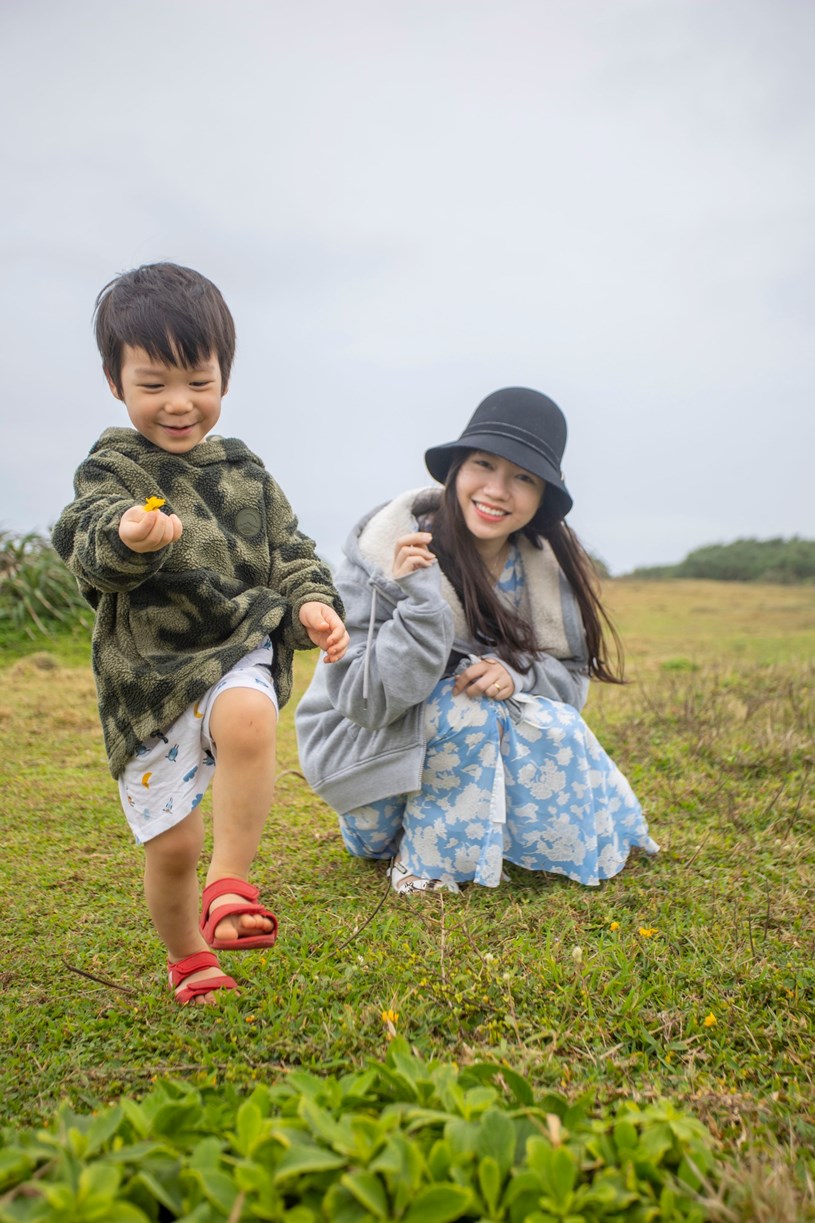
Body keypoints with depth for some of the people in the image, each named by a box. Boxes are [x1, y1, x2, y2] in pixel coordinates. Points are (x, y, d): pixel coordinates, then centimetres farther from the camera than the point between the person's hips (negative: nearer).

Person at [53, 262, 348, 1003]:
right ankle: (187, 956, 32)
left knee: (248, 719, -35)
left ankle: (231, 880, -19)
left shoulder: (245, 472, 10)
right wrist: (125, 537, -44)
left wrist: (312, 604, -7)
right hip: (147, 673, -1)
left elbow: (289, 551, 14)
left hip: (240, 649, 2)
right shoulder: (110, 471, -2)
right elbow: (87, 548, -20)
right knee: (171, 841, 3)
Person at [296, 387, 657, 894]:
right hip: (367, 748, -4)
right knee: (468, 712, -30)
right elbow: (366, 702, -24)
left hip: (476, 754, 5)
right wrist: (420, 602, -38)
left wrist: (516, 674, -25)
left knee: (554, 730, -21)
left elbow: (573, 677, -3)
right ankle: (421, 859, -9)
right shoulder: (386, 549, -23)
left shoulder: (549, 564, -9)